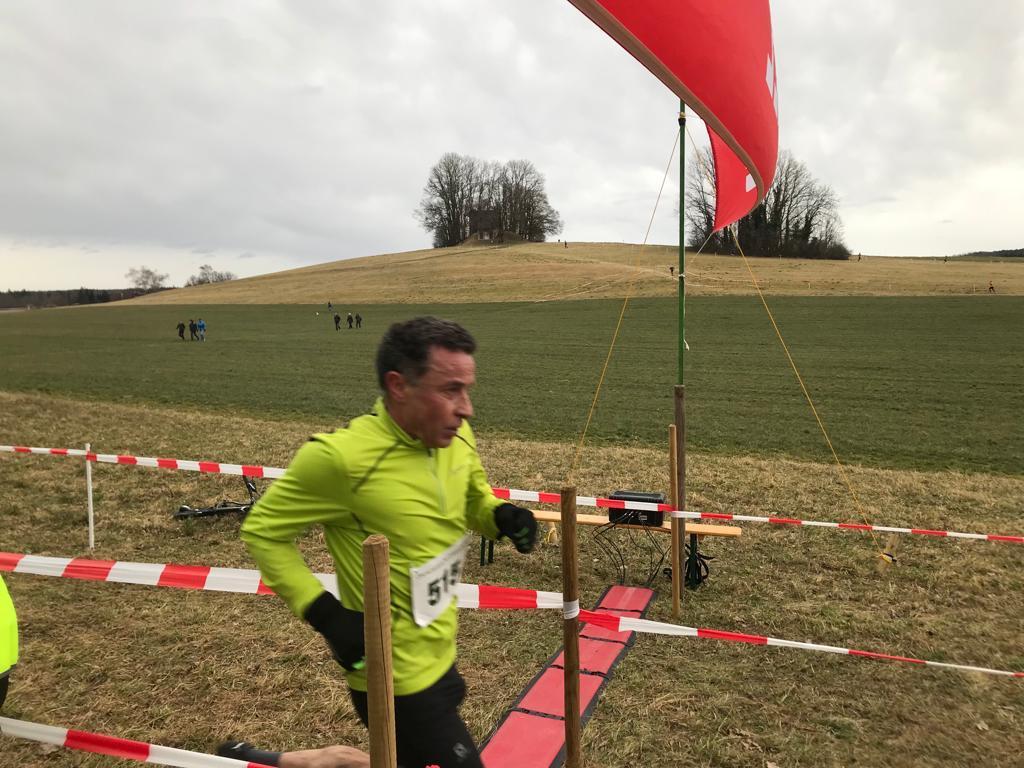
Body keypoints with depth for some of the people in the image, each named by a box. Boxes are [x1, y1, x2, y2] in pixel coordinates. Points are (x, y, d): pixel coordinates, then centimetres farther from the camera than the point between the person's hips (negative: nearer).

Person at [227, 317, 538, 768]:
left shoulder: (456, 437, -6)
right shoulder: (342, 457, -26)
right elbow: (262, 531, -13)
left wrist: (501, 516, -9)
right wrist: (325, 614, -20)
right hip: (396, 679, -7)